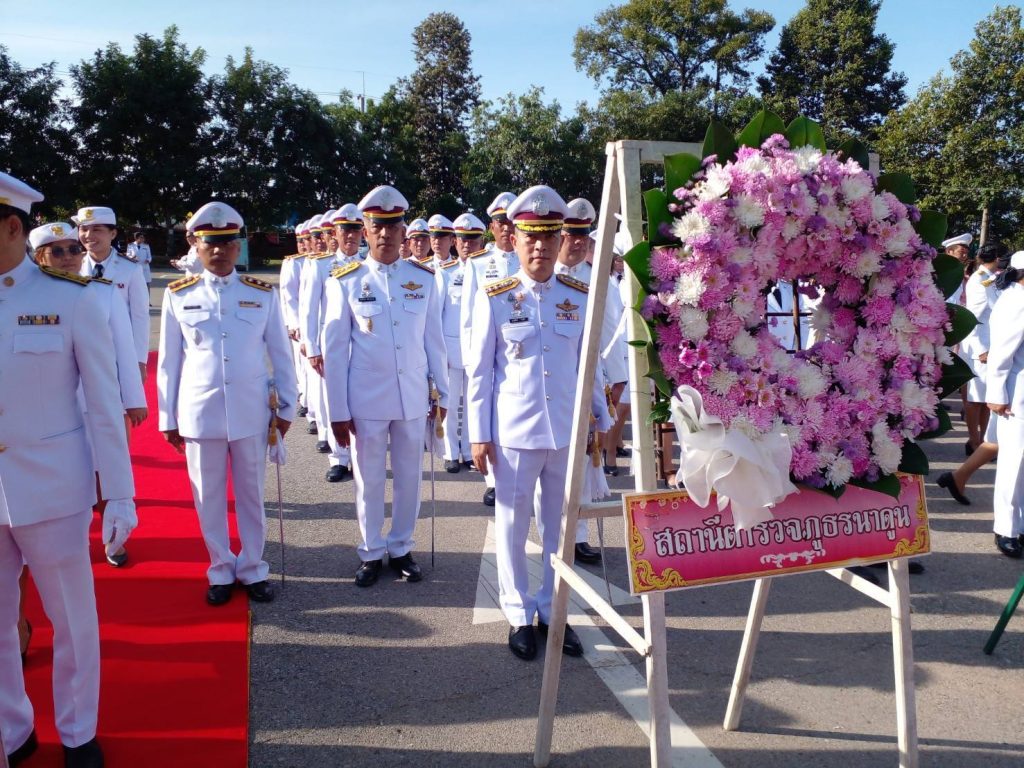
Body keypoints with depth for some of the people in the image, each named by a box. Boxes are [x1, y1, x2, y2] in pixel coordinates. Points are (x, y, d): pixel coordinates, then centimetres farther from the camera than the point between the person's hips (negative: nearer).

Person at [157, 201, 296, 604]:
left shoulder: (263, 294, 0)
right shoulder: (178, 295, 1)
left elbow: (281, 354, 5)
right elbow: (168, 361, 4)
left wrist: (286, 408, 4)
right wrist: (169, 418, 4)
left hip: (251, 412, 0)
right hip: (199, 414, 0)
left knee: (251, 494, 11)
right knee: (209, 497, 10)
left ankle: (253, 568, 26)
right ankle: (221, 570, 26)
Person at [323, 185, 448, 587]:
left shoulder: (424, 278, 1)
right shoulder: (345, 281, -5)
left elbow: (434, 339, 6)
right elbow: (334, 349, -4)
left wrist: (443, 393, 7)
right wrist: (337, 411, -5)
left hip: (413, 397, 2)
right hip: (365, 400, -2)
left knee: (409, 478, 12)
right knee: (369, 480, 10)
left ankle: (401, 548, 29)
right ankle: (371, 553, 27)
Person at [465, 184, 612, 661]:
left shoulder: (580, 297, 4)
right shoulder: (494, 298, -3)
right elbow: (478, 371, -1)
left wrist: (602, 421, 10)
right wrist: (479, 435, -4)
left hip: (568, 434, 2)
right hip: (513, 435, -2)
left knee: (561, 529, 12)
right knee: (513, 528, 9)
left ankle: (553, 611, 28)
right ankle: (519, 616, 25)